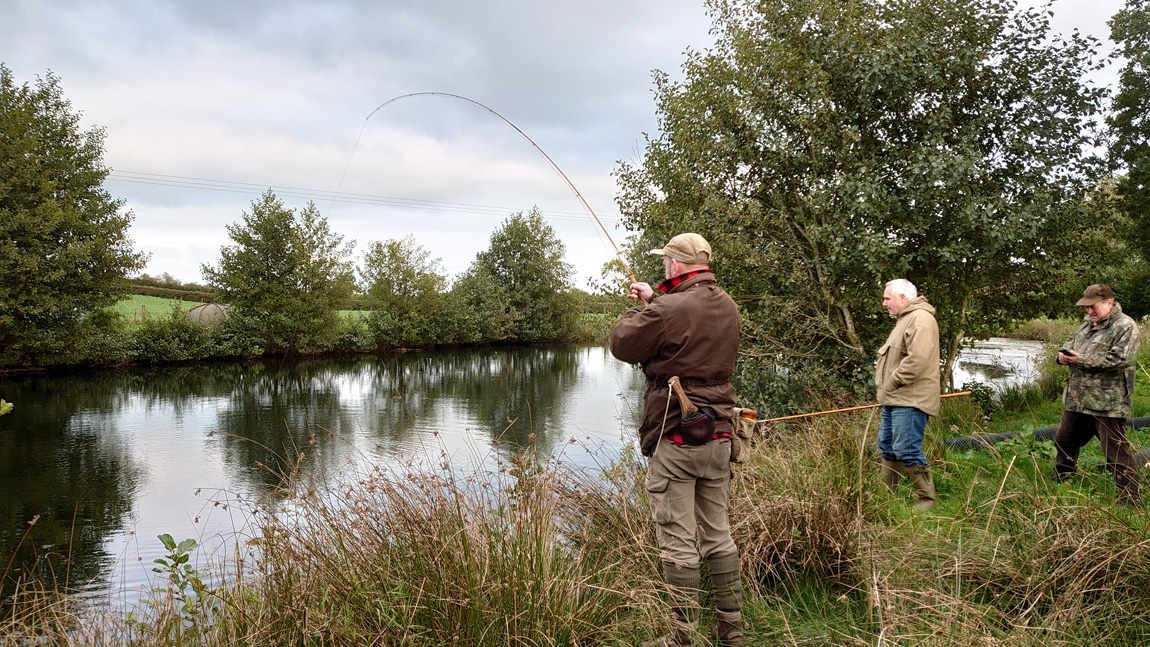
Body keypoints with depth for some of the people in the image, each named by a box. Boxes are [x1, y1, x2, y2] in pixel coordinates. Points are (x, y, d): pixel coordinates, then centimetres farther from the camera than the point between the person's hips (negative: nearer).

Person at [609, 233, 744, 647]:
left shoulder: (668, 311, -17)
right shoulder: (728, 308, 8)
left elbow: (621, 344, -6)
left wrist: (638, 310, 11)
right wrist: (654, 302, 23)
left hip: (674, 441, -7)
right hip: (718, 437, 7)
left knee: (679, 543, 1)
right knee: (719, 535, 16)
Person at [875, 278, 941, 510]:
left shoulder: (921, 319, -15)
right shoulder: (905, 318, 20)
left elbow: (918, 359, -26)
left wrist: (893, 383, -18)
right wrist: (885, 386, 15)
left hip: (910, 400, -11)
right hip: (894, 399, 11)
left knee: (907, 450, -10)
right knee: (887, 447, 15)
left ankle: (927, 498, 2)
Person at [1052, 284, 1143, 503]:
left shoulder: (1126, 327, -11)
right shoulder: (1088, 323, 16)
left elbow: (1121, 358, -23)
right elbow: (1071, 342, 27)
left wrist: (1083, 360, -21)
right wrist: (1063, 354, 2)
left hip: (1107, 405, -8)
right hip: (1076, 400, 9)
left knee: (1116, 452, -5)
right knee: (1064, 441, 19)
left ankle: (1129, 500, 4)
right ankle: (1059, 481, 38)